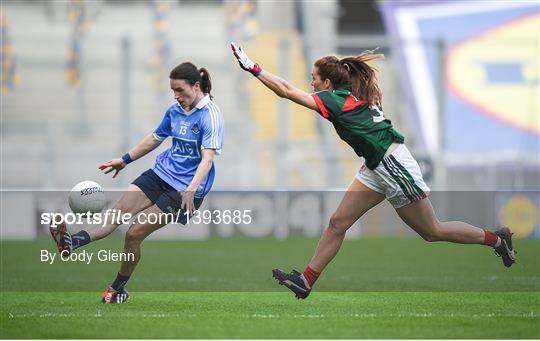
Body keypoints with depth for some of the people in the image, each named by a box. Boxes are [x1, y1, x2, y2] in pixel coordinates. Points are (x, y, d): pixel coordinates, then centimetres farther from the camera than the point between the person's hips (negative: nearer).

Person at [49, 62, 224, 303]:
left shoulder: (210, 115, -16)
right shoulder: (175, 110, 8)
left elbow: (208, 157, -24)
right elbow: (155, 138, 24)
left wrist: (191, 190, -37)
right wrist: (125, 160, 29)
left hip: (184, 188, -7)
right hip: (161, 173, 7)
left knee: (135, 233, -10)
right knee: (118, 213, -14)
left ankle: (118, 289, 6)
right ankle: (72, 243, -33)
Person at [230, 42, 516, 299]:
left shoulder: (335, 100, -18)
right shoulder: (351, 96, 6)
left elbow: (287, 91, -23)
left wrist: (253, 68, -20)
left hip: (394, 167, -10)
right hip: (376, 169, 10)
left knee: (432, 231, 5)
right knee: (338, 222, 2)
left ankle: (497, 239, 21)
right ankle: (306, 281, 3)